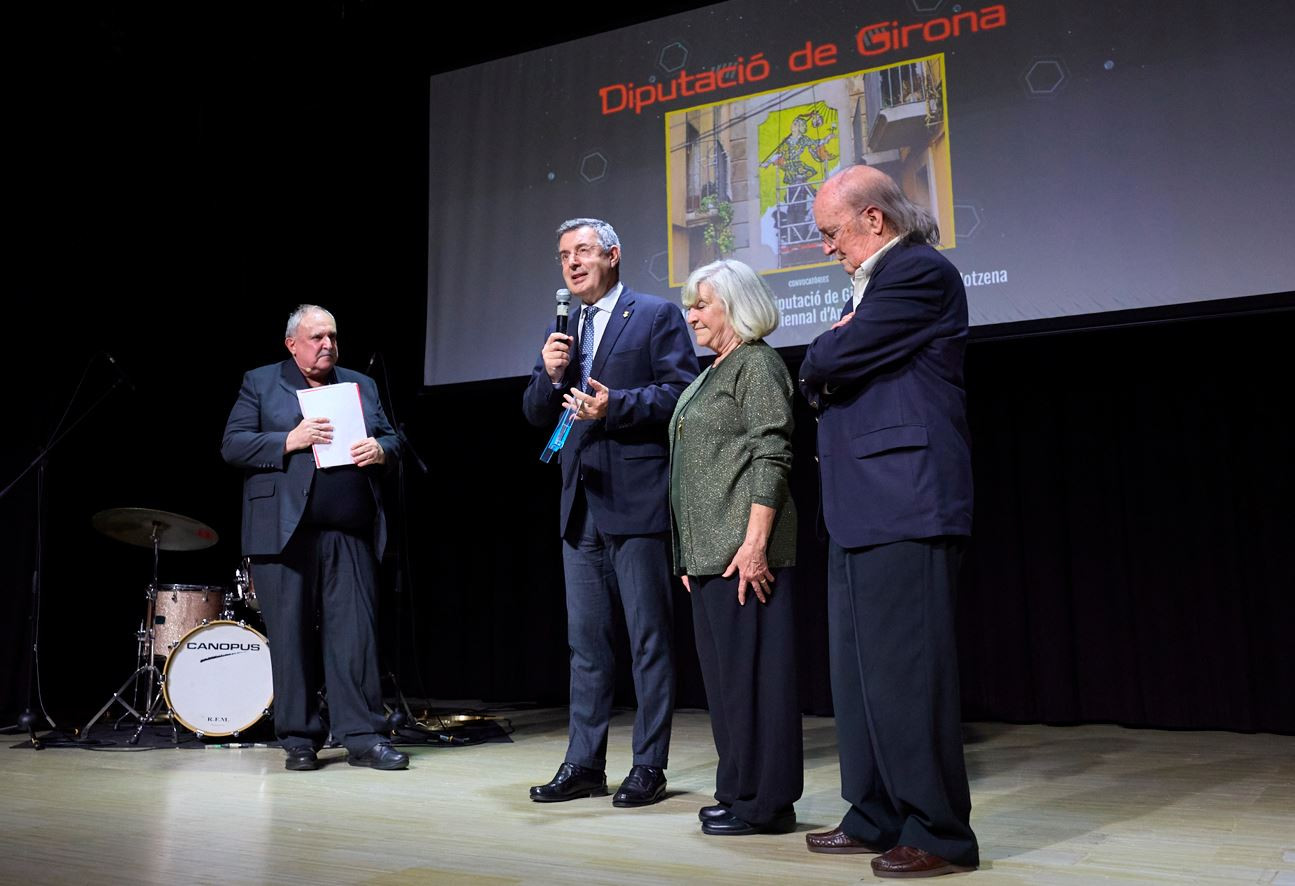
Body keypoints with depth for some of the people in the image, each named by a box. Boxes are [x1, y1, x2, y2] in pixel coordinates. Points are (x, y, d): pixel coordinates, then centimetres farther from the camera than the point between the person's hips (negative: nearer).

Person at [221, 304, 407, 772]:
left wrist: (380, 449, -5)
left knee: (357, 633, -1)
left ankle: (363, 737, 5)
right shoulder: (260, 383, 10)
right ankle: (299, 739, 13)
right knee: (291, 637, 2)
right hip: (285, 532, -2)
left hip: (352, 535, 2)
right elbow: (232, 444, 0)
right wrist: (289, 441, -14)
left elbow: (393, 439, 19)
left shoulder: (361, 385, 19)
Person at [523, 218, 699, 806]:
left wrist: (615, 404, -20)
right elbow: (537, 415, 15)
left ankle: (649, 766, 10)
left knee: (649, 638, 1)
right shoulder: (564, 329, 19)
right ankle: (584, 764, 20)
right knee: (585, 642, 11)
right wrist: (549, 374, -4)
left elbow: (681, 392, -10)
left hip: (636, 500, -6)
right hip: (581, 505, 7)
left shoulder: (657, 316, 1)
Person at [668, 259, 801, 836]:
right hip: (708, 550, 10)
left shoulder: (757, 363, -6)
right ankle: (739, 790, 23)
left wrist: (755, 542, -23)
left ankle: (764, 803, 4)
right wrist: (689, 554, 19)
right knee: (724, 669, 13)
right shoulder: (712, 374, 22)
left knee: (750, 668, -5)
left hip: (742, 550, -10)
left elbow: (770, 458, -16)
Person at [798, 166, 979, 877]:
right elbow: (824, 379, 23)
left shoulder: (919, 272, -9)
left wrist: (820, 355, 5)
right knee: (859, 670, 13)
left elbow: (829, 359, -16)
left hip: (902, 507, -10)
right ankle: (877, 817, 23)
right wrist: (827, 367, 2)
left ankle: (939, 834, 5)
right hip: (861, 511, 10)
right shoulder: (875, 282, 23)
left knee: (904, 669, -6)